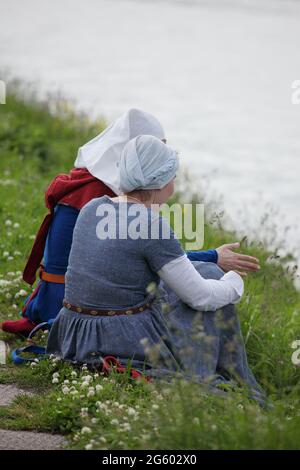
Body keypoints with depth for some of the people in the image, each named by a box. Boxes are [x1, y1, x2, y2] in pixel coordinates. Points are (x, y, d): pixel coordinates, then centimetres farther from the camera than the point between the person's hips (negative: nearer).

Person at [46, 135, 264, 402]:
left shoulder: (92, 209, 4)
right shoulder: (152, 225, -18)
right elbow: (200, 296, -12)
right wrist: (234, 282, 10)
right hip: (130, 345, -8)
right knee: (209, 275, 14)